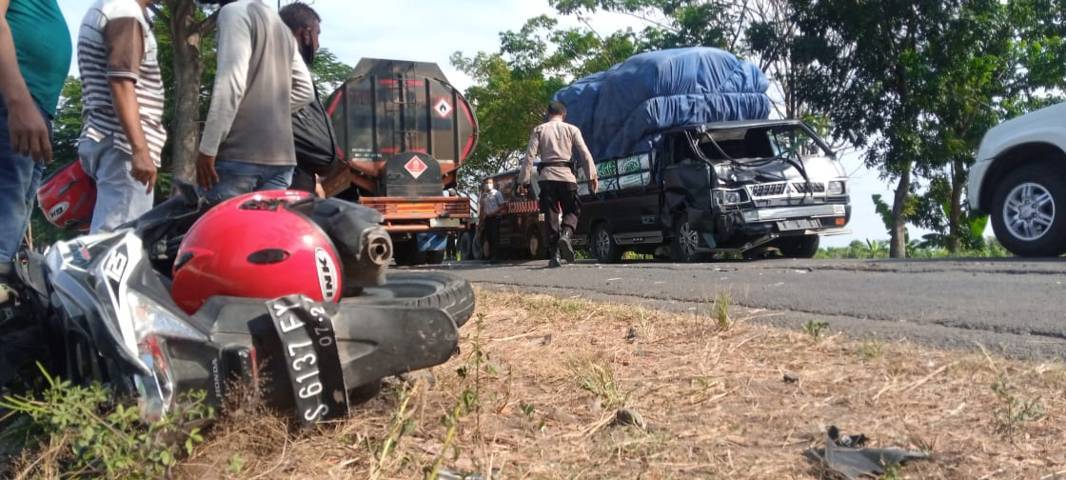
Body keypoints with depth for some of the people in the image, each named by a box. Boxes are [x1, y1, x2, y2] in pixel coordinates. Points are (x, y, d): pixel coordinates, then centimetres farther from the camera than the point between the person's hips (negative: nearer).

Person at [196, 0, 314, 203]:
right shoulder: (282, 26, 24)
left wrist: (207, 149, -13)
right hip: (281, 155, 8)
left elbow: (230, 84, -13)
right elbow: (305, 91, 25)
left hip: (239, 154, -7)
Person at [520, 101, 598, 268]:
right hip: (566, 175, -1)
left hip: (547, 176, 1)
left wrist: (524, 179, 1)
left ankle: (554, 255, 0)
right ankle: (566, 235, -19)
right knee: (572, 211, 11)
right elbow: (585, 153, 0)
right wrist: (592, 176, -1)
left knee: (551, 215, 5)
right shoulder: (572, 129, 10)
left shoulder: (539, 130, 11)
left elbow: (530, 156, 1)